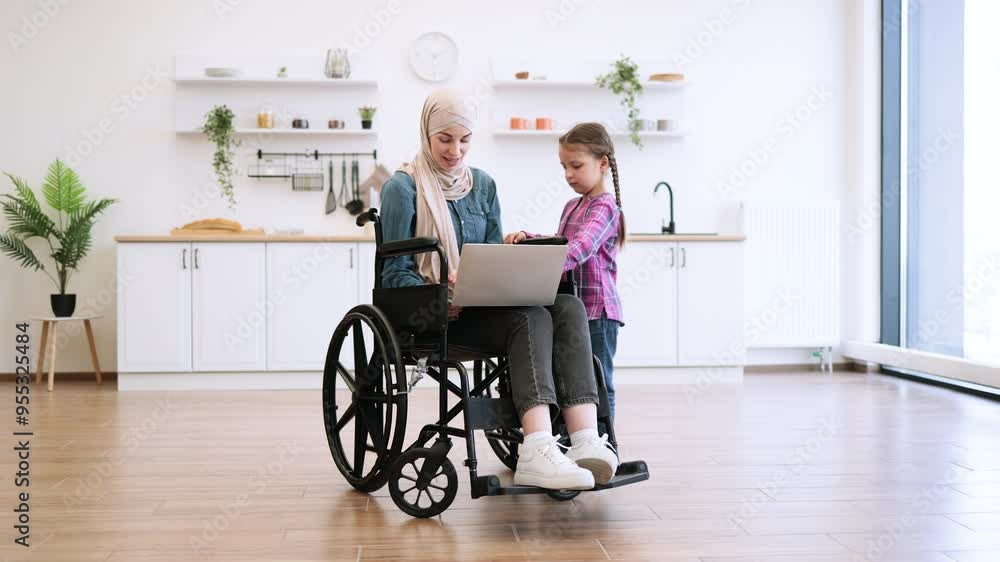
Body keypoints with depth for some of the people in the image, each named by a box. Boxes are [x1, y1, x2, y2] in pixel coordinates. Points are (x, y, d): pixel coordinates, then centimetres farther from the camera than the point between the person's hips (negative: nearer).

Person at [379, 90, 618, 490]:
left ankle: (586, 442, -41)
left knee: (570, 307, -25)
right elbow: (395, 274, -3)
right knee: (531, 318, -33)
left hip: (483, 306, 6)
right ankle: (538, 453, -48)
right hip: (433, 317, -5)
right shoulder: (402, 189, 0)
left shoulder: (483, 184, 18)